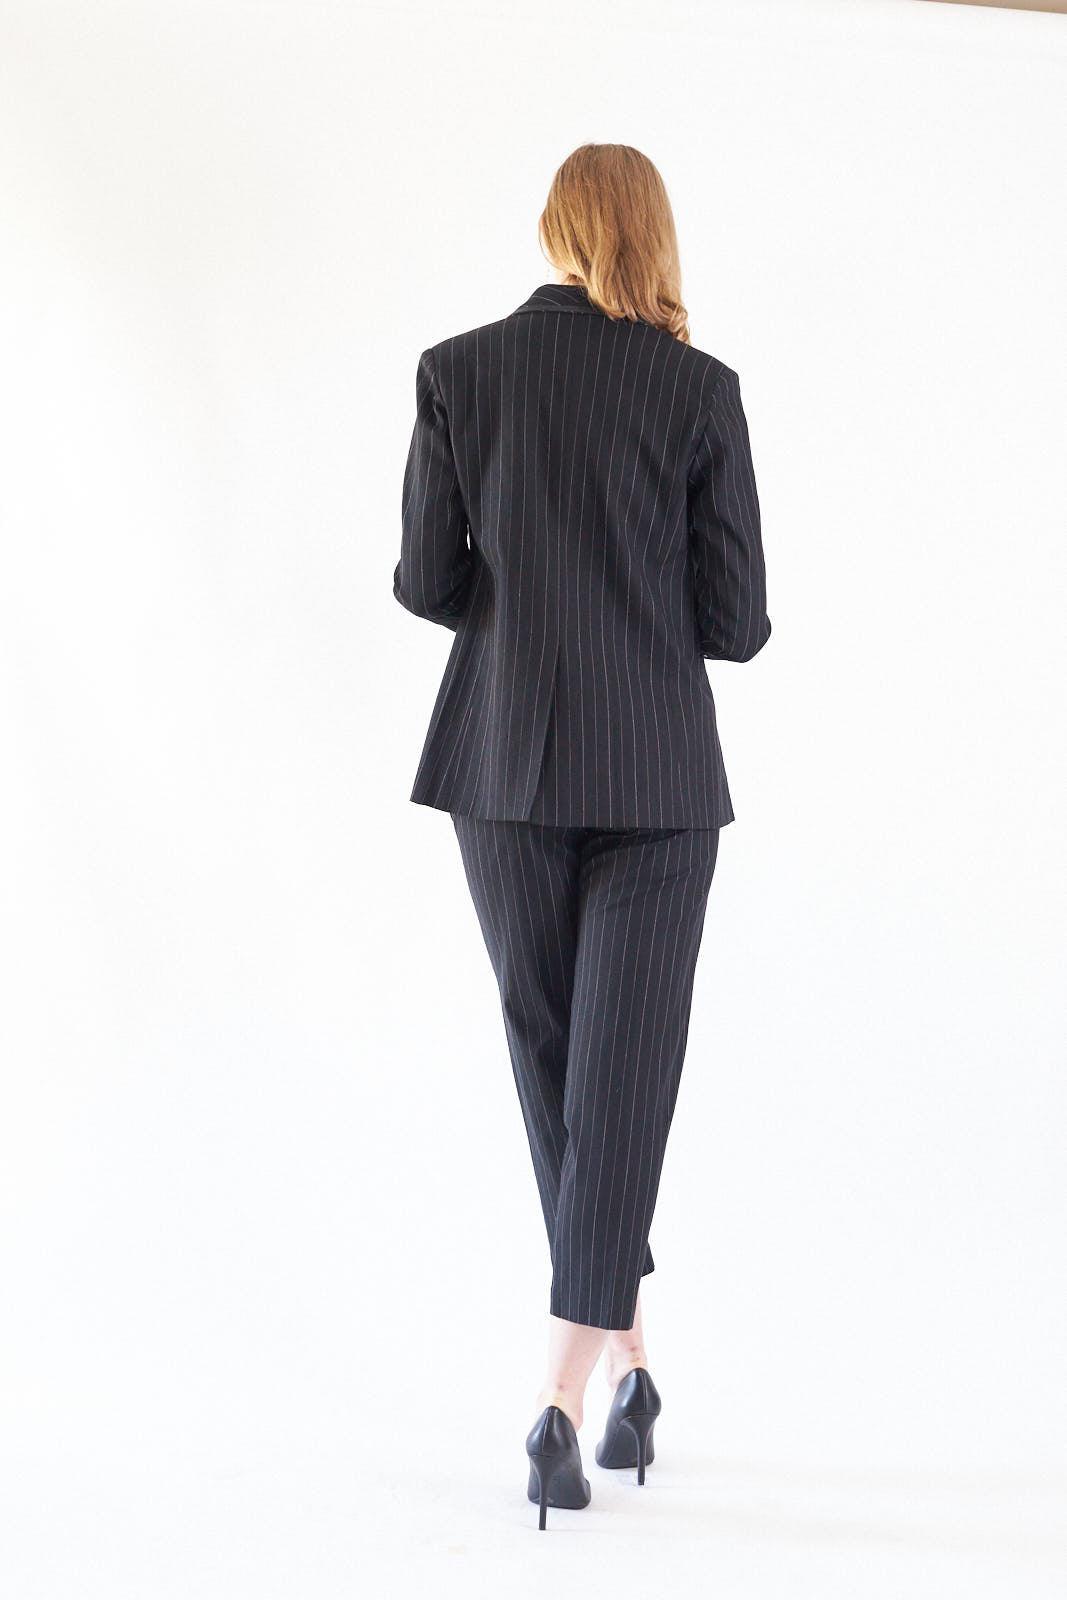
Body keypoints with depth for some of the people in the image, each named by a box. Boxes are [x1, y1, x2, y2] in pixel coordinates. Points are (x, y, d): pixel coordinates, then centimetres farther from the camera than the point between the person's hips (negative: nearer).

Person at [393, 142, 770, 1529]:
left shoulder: (458, 372, -2)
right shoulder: (699, 390, -5)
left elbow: (425, 581, 1)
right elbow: (736, 621, -5)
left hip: (503, 763, 2)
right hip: (656, 774, -2)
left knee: (550, 1062, 16)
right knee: (626, 1068, 1)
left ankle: (621, 1340, 26)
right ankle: (572, 1385, -4)